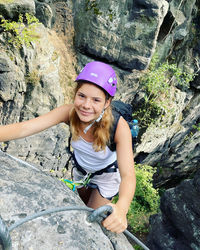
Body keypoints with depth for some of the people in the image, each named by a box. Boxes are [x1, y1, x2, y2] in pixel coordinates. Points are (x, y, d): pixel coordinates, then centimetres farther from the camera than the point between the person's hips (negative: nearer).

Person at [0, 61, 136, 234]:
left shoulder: (119, 127, -38)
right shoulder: (70, 112, -31)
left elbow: (128, 175, -45)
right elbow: (24, 128, -40)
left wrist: (121, 208, -65)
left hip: (107, 175, -3)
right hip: (81, 170, 4)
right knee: (83, 206, 30)